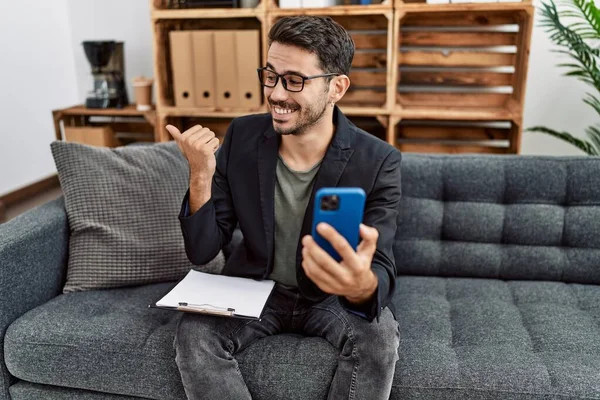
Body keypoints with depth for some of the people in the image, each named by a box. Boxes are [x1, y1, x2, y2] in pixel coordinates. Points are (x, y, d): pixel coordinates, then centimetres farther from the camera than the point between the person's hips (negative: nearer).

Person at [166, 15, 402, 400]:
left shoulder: (379, 162, -20)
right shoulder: (241, 136, -12)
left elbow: (380, 275, -27)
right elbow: (202, 251, -10)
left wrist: (362, 285, -53)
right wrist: (201, 176, -28)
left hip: (334, 296, -1)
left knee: (379, 338, -29)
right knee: (193, 333, -23)